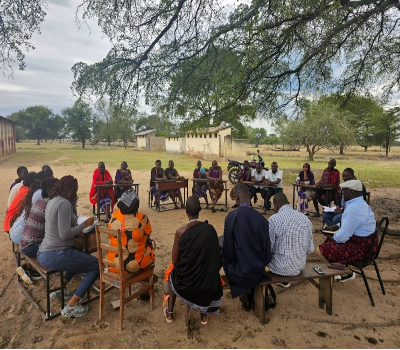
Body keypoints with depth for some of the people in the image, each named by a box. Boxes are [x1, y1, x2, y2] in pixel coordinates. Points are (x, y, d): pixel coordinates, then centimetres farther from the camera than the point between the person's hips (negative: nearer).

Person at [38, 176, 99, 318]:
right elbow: (64, 234, -23)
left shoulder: (52, 201, 11)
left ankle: (61, 288, 28)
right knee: (97, 265, -3)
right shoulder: (64, 203, -18)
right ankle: (71, 306, -2)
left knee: (82, 255, 29)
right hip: (55, 255, -10)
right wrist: (84, 224, -12)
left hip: (43, 253, 10)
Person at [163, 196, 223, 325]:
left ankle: (170, 313, 40)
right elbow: (215, 256, 3)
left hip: (185, 283, -1)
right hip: (208, 284, 2)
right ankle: (204, 314, 41)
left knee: (171, 272, 33)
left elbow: (175, 262, -7)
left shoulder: (180, 231, -17)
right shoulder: (210, 229, -10)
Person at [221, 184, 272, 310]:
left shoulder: (231, 217, -20)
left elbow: (228, 249, -14)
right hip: (259, 270, 4)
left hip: (239, 271, -4)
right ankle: (251, 297, 41)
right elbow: (267, 248, -4)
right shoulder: (261, 218, -12)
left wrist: (228, 259, 7)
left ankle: (244, 296, 29)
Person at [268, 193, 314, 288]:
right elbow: (310, 249, 2)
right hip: (301, 266, 6)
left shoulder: (274, 219, -18)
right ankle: (284, 281, 44)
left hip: (282, 267, -5)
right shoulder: (305, 218, -2)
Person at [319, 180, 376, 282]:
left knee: (322, 250, -9)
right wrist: (333, 228, 11)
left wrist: (331, 237, -8)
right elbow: (348, 223, 23)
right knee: (329, 241, 20)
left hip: (360, 249, -10)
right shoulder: (360, 203, 7)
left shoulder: (354, 208, -27)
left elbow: (343, 236, -27)